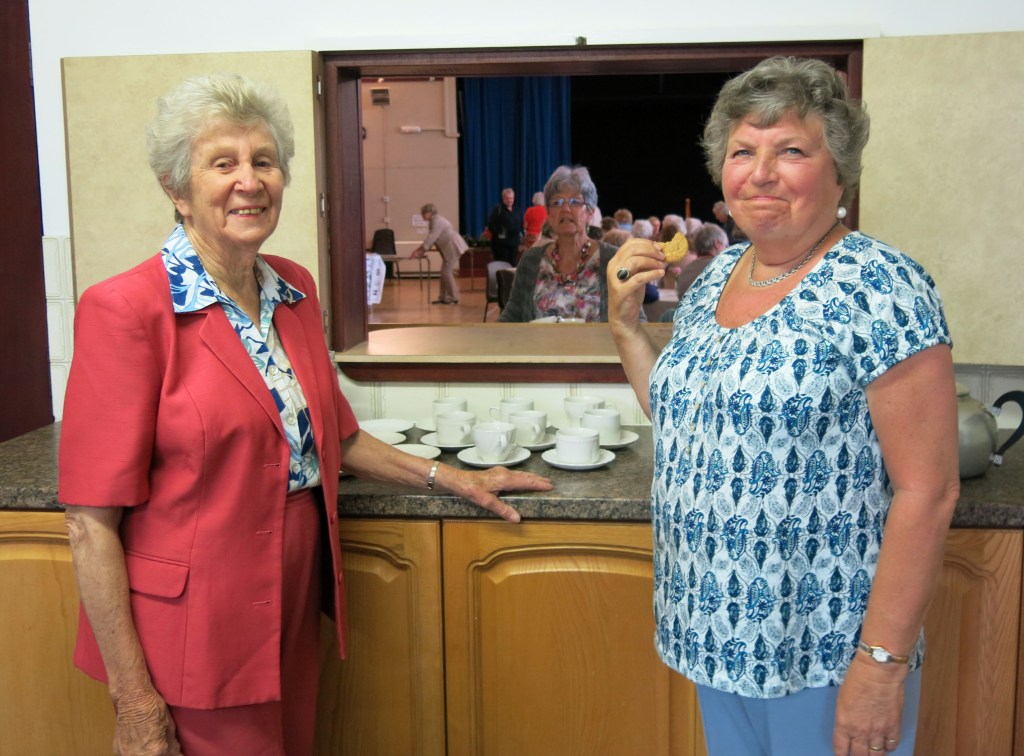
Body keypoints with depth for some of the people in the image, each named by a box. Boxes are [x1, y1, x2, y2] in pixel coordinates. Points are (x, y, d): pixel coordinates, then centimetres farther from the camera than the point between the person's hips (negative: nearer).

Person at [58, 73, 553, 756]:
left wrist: (450, 479, 15)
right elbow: (93, 522, -16)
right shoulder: (126, 309, -16)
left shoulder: (294, 290, 5)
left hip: (294, 611, 7)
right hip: (194, 635, -6)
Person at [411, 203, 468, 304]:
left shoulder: (438, 222, -18)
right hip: (449, 249, 10)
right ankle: (443, 297, 14)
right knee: (445, 272, 10)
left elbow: (431, 238, -23)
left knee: (447, 272, -9)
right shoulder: (433, 222, 13)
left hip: (454, 248, -10)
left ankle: (453, 298, -2)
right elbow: (430, 239, 15)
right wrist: (419, 250, 7)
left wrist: (420, 251, -22)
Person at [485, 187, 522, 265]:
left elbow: (521, 223, 25)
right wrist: (498, 234, -14)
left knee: (513, 264, 6)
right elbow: (491, 224, -10)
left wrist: (520, 233, 10)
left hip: (514, 243, 6)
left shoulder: (516, 210, 14)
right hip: (501, 243, -6)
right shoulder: (497, 209, -5)